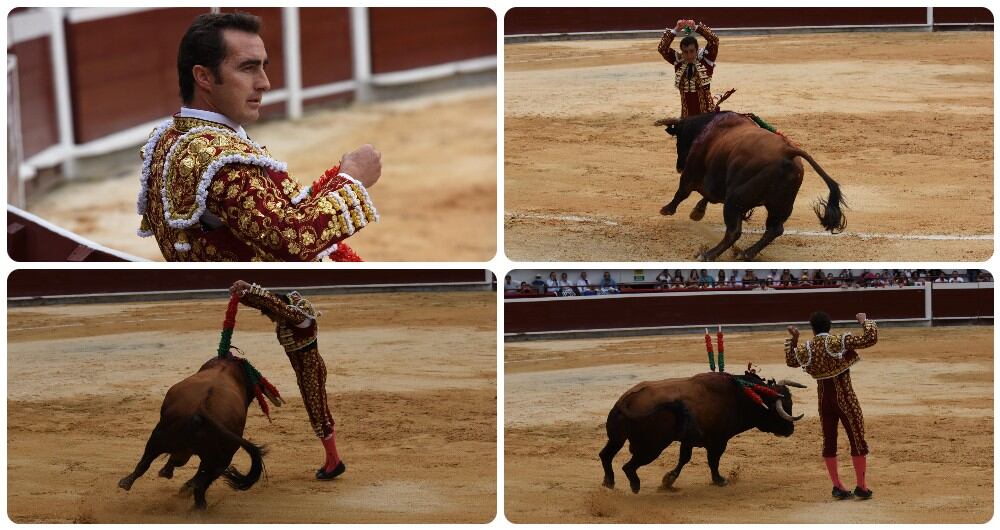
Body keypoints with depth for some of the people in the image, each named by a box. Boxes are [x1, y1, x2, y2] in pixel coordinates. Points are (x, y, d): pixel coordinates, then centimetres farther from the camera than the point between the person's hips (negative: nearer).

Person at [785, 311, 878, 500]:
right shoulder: (840, 342, -15)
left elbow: (791, 360, 21)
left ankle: (837, 486, 16)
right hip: (845, 399, -5)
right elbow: (870, 338, -18)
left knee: (829, 442, 13)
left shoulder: (805, 349, -1)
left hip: (824, 400, 5)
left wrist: (793, 339, 25)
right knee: (858, 441, 3)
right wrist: (865, 321, -3)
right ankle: (861, 487, 4)